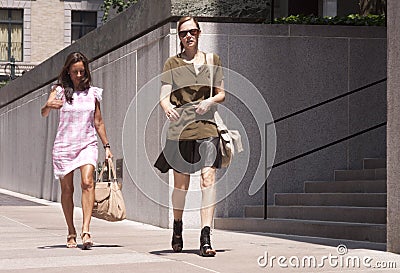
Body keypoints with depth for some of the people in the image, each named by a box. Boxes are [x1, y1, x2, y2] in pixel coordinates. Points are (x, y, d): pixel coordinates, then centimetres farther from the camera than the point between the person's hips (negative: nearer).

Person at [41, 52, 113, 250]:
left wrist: (107, 146, 14)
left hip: (87, 144, 0)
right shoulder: (59, 90, 2)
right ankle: (71, 233, 17)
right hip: (63, 145, 0)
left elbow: (98, 122, 16)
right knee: (67, 189, 4)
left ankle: (86, 230, -26)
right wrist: (49, 105, -34)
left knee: (87, 182, -20)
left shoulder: (92, 93, 8)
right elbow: (43, 114, -11)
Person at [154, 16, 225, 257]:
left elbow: (222, 94, 16)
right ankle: (177, 227, 33)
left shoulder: (213, 61, 11)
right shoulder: (173, 64, 5)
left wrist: (210, 101, -7)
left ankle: (206, 236, -17)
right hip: (180, 128, -1)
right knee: (181, 185, 6)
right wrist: (168, 108, -28)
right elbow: (164, 95, -5)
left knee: (208, 179, -14)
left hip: (207, 128, 1)